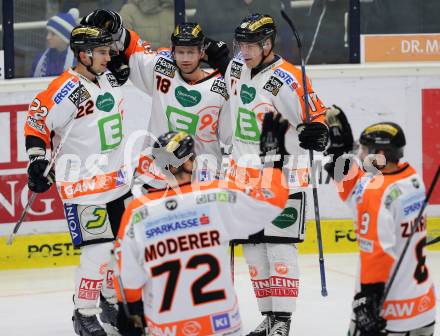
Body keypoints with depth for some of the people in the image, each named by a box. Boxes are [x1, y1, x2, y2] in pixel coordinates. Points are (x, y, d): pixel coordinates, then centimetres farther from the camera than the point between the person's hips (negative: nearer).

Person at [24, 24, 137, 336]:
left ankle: (111, 301, 34)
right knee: (98, 250, -12)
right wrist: (37, 161, -19)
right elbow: (36, 122, -15)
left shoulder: (108, 77, 6)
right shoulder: (66, 90, -19)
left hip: (116, 179, 9)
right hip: (83, 187, -9)